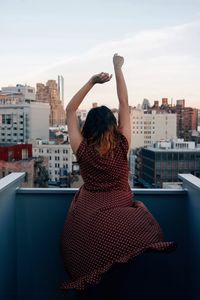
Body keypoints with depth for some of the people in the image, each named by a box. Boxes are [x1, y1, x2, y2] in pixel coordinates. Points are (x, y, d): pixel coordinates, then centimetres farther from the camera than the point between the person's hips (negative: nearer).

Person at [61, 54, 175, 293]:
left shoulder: (82, 150, -14)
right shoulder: (122, 146, -15)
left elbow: (70, 110, -2)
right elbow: (124, 104, -5)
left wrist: (92, 81, -4)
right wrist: (118, 68, 3)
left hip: (87, 218, 1)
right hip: (121, 217, -1)